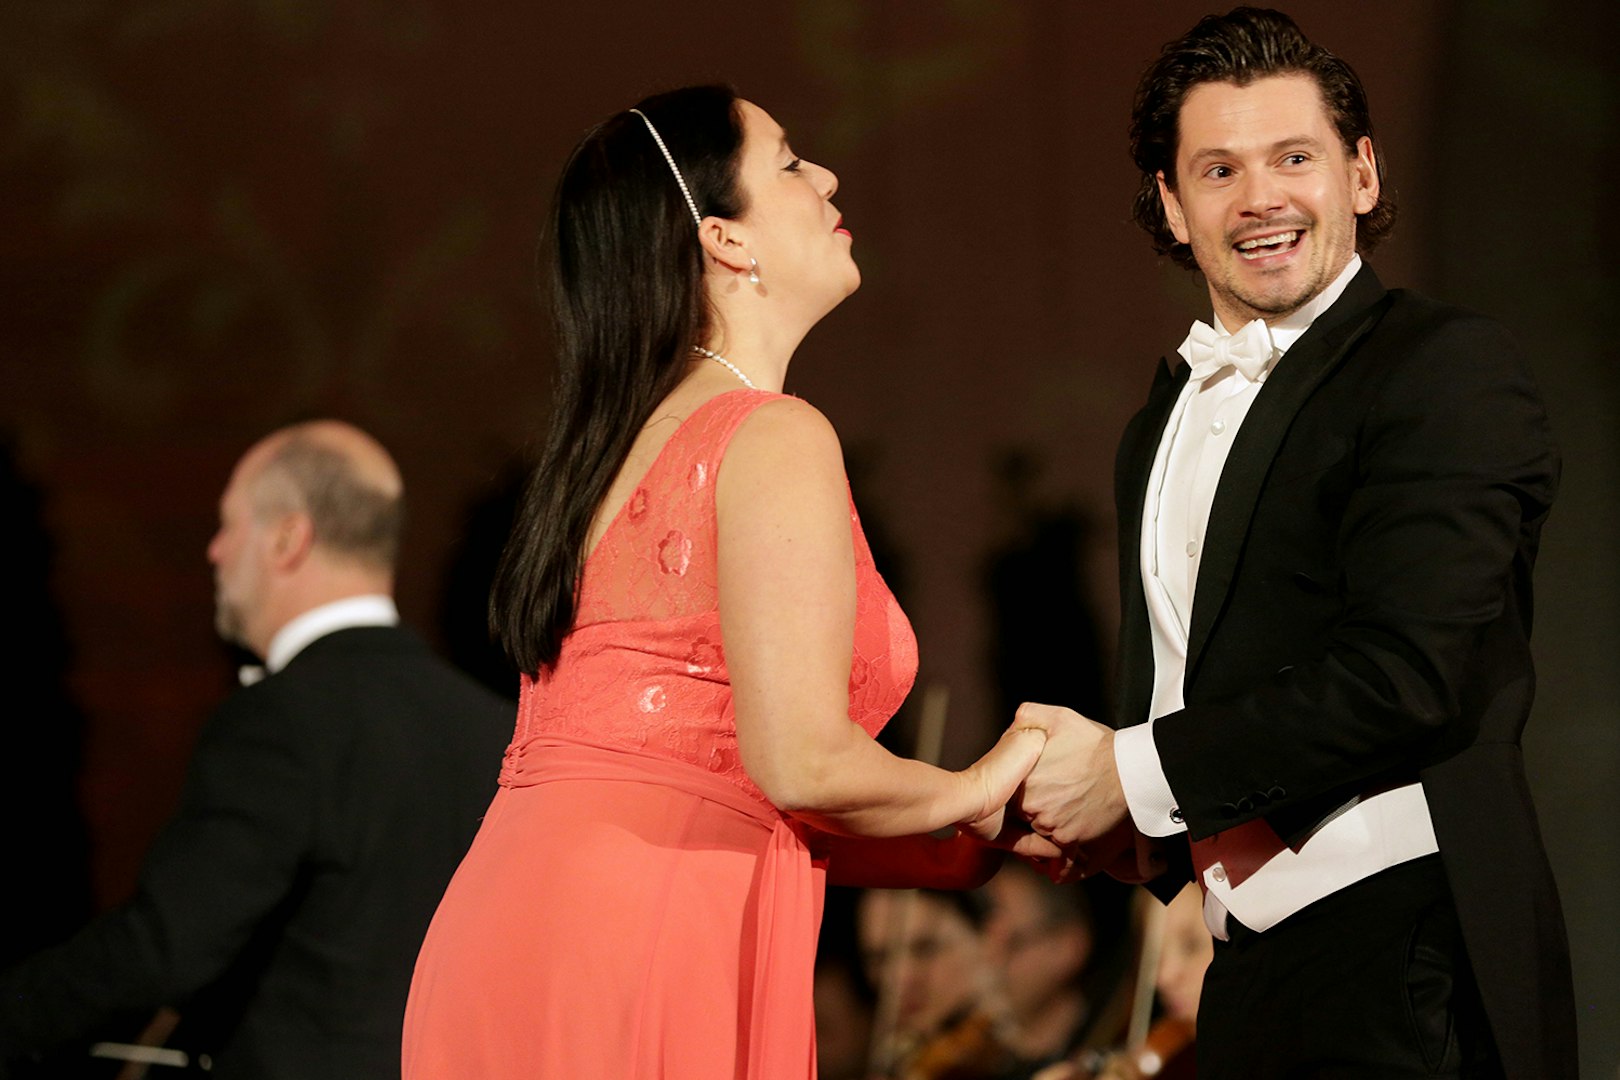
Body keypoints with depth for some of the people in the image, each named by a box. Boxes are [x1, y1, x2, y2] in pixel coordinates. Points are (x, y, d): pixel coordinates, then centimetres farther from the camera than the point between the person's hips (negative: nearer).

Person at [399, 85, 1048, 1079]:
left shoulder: (615, 446, 19)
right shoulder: (776, 439, -7)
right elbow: (802, 760, -17)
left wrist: (980, 848, 23)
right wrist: (973, 794, 3)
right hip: (638, 954, -9)